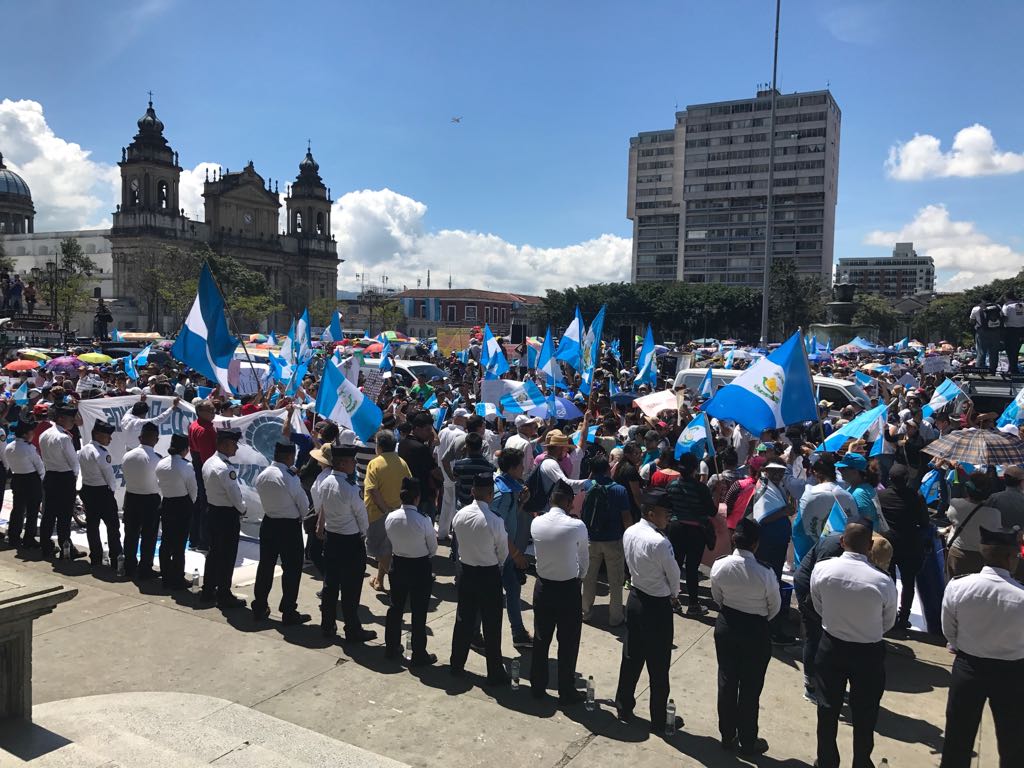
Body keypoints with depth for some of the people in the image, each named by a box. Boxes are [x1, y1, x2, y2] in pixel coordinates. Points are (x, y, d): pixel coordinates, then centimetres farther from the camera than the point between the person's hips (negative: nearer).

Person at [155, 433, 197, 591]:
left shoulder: (161, 464, -3)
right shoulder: (185, 466, -19)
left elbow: (160, 484, 7)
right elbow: (193, 489, -10)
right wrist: (191, 503, 9)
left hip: (165, 504, 6)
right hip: (183, 505, -6)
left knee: (165, 542, 15)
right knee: (179, 544, 3)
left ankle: (166, 577, 24)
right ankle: (177, 580, 11)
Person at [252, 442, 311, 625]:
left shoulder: (261, 476, -1)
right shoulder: (291, 479, -20)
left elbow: (264, 499, 10)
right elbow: (304, 506, -10)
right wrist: (299, 517, 8)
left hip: (268, 523, 7)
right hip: (289, 526, -6)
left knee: (265, 565, 16)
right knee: (292, 569, 4)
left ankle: (259, 608, 27)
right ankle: (289, 613, 11)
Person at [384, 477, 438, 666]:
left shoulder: (390, 518, -12)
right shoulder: (424, 521, -23)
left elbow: (391, 541, 3)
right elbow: (433, 549, -11)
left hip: (398, 564, 4)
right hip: (420, 567, -4)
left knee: (396, 607, 21)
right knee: (419, 613, 9)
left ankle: (391, 648, 36)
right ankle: (419, 655, 20)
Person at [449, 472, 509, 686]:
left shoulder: (459, 515, -9)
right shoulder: (495, 521, -23)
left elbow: (458, 539, 5)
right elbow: (503, 554, -10)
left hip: (466, 571, 5)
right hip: (489, 575, -5)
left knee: (463, 619, 19)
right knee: (491, 625, 6)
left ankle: (456, 665, 33)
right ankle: (495, 673, 17)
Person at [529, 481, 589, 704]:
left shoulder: (536, 523, -8)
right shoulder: (577, 526, -18)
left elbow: (539, 551, 4)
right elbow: (584, 559, -3)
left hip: (543, 586, 4)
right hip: (568, 589, -4)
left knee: (541, 639, 17)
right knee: (568, 644, 10)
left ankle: (537, 686, 29)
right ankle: (566, 692, 21)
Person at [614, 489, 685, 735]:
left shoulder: (629, 533, -3)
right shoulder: (659, 542, -27)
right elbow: (673, 573, -14)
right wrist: (673, 594, 8)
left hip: (635, 599, 7)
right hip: (657, 606, -7)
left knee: (631, 657, 19)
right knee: (658, 666, 8)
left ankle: (623, 708, 32)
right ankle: (659, 720, 22)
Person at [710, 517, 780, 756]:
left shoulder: (719, 565, -15)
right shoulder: (764, 572, -24)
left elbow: (717, 597, 1)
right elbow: (775, 606, -8)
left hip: (725, 625, 3)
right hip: (755, 631, -3)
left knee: (726, 681, 18)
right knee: (750, 688, 12)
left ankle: (727, 735, 33)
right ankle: (748, 742, 28)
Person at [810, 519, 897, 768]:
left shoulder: (821, 570, -18)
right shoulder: (884, 582, -23)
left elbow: (819, 608, -3)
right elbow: (888, 623, -6)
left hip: (831, 647, 2)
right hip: (869, 653, -1)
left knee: (828, 708, 19)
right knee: (864, 714, 19)